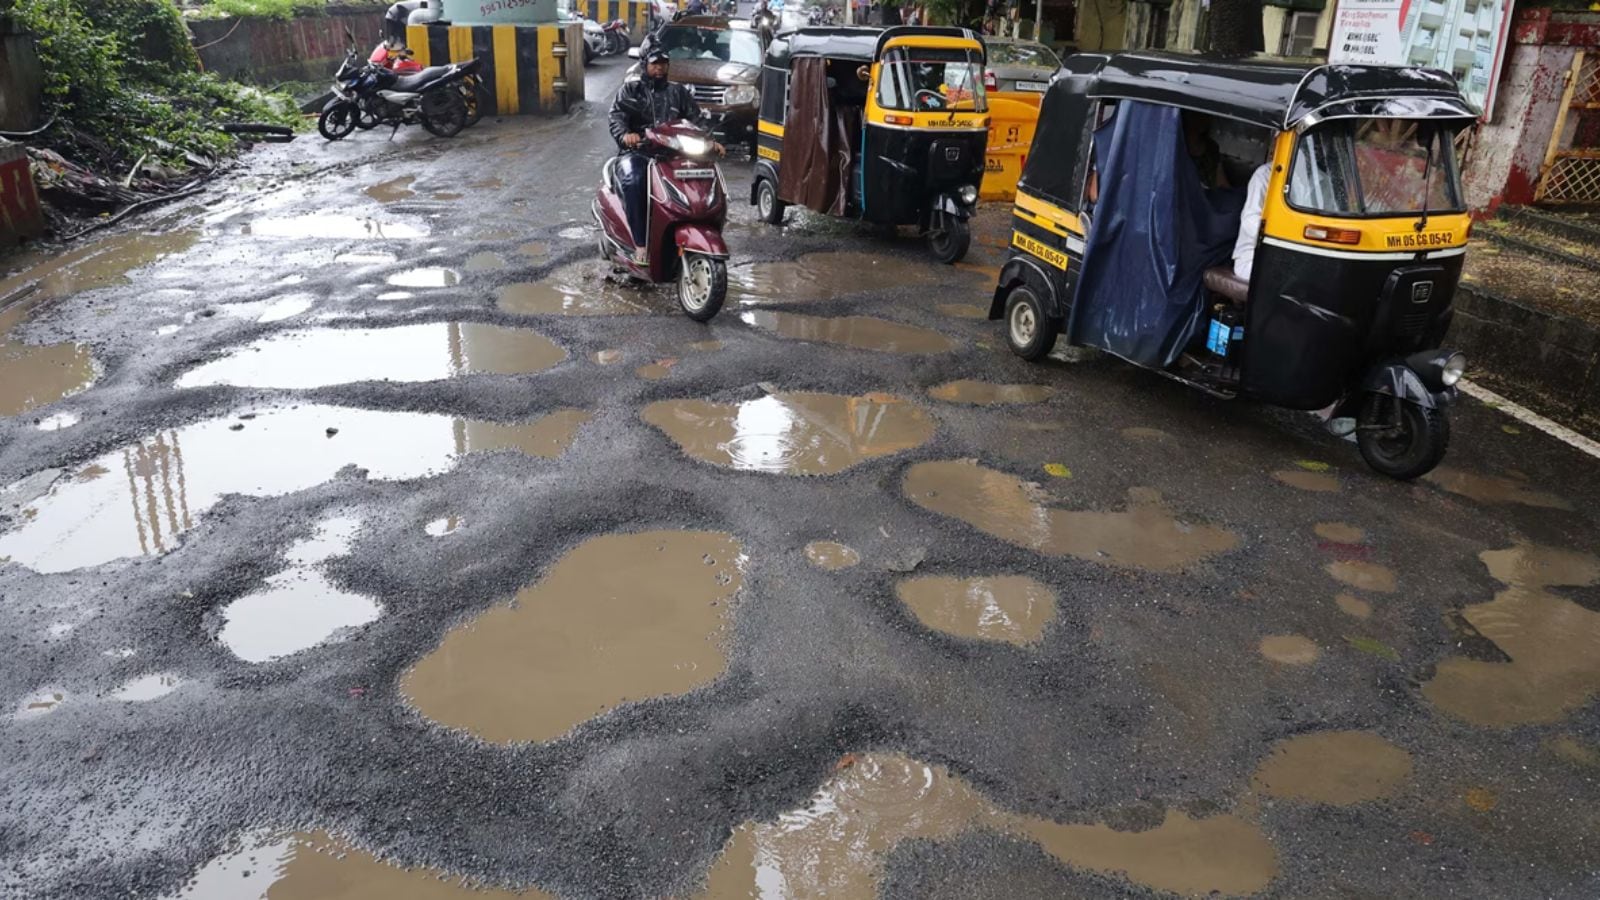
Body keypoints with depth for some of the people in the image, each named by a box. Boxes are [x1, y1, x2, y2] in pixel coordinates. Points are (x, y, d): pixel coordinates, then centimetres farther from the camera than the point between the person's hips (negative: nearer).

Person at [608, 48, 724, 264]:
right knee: (634, 181, -38)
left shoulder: (679, 92, 23)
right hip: (637, 153, -2)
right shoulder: (630, 90, 15)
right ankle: (640, 244, -35)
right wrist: (625, 135, -26)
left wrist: (709, 142, -9)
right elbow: (616, 118, -1)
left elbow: (696, 121, 13)